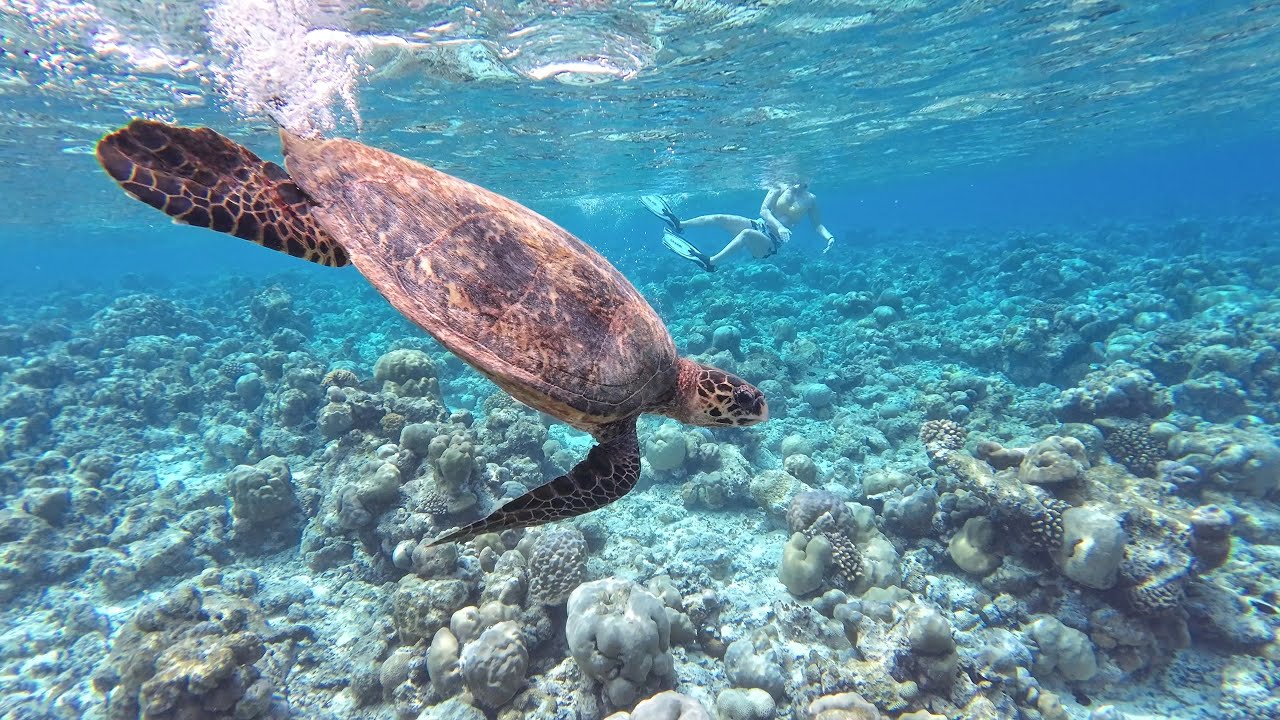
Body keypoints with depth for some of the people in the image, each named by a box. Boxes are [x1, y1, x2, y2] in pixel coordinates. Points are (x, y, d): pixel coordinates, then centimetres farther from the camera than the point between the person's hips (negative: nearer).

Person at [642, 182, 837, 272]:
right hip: (759, 226, 4)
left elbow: (817, 224, 10)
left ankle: (711, 262, -52)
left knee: (746, 234, -38)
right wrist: (779, 226, -27)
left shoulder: (810, 199, 2)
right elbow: (764, 210, -10)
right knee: (720, 218, -13)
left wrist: (829, 237, -11)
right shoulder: (779, 189, 3)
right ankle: (679, 225, -10)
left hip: (772, 242, -4)